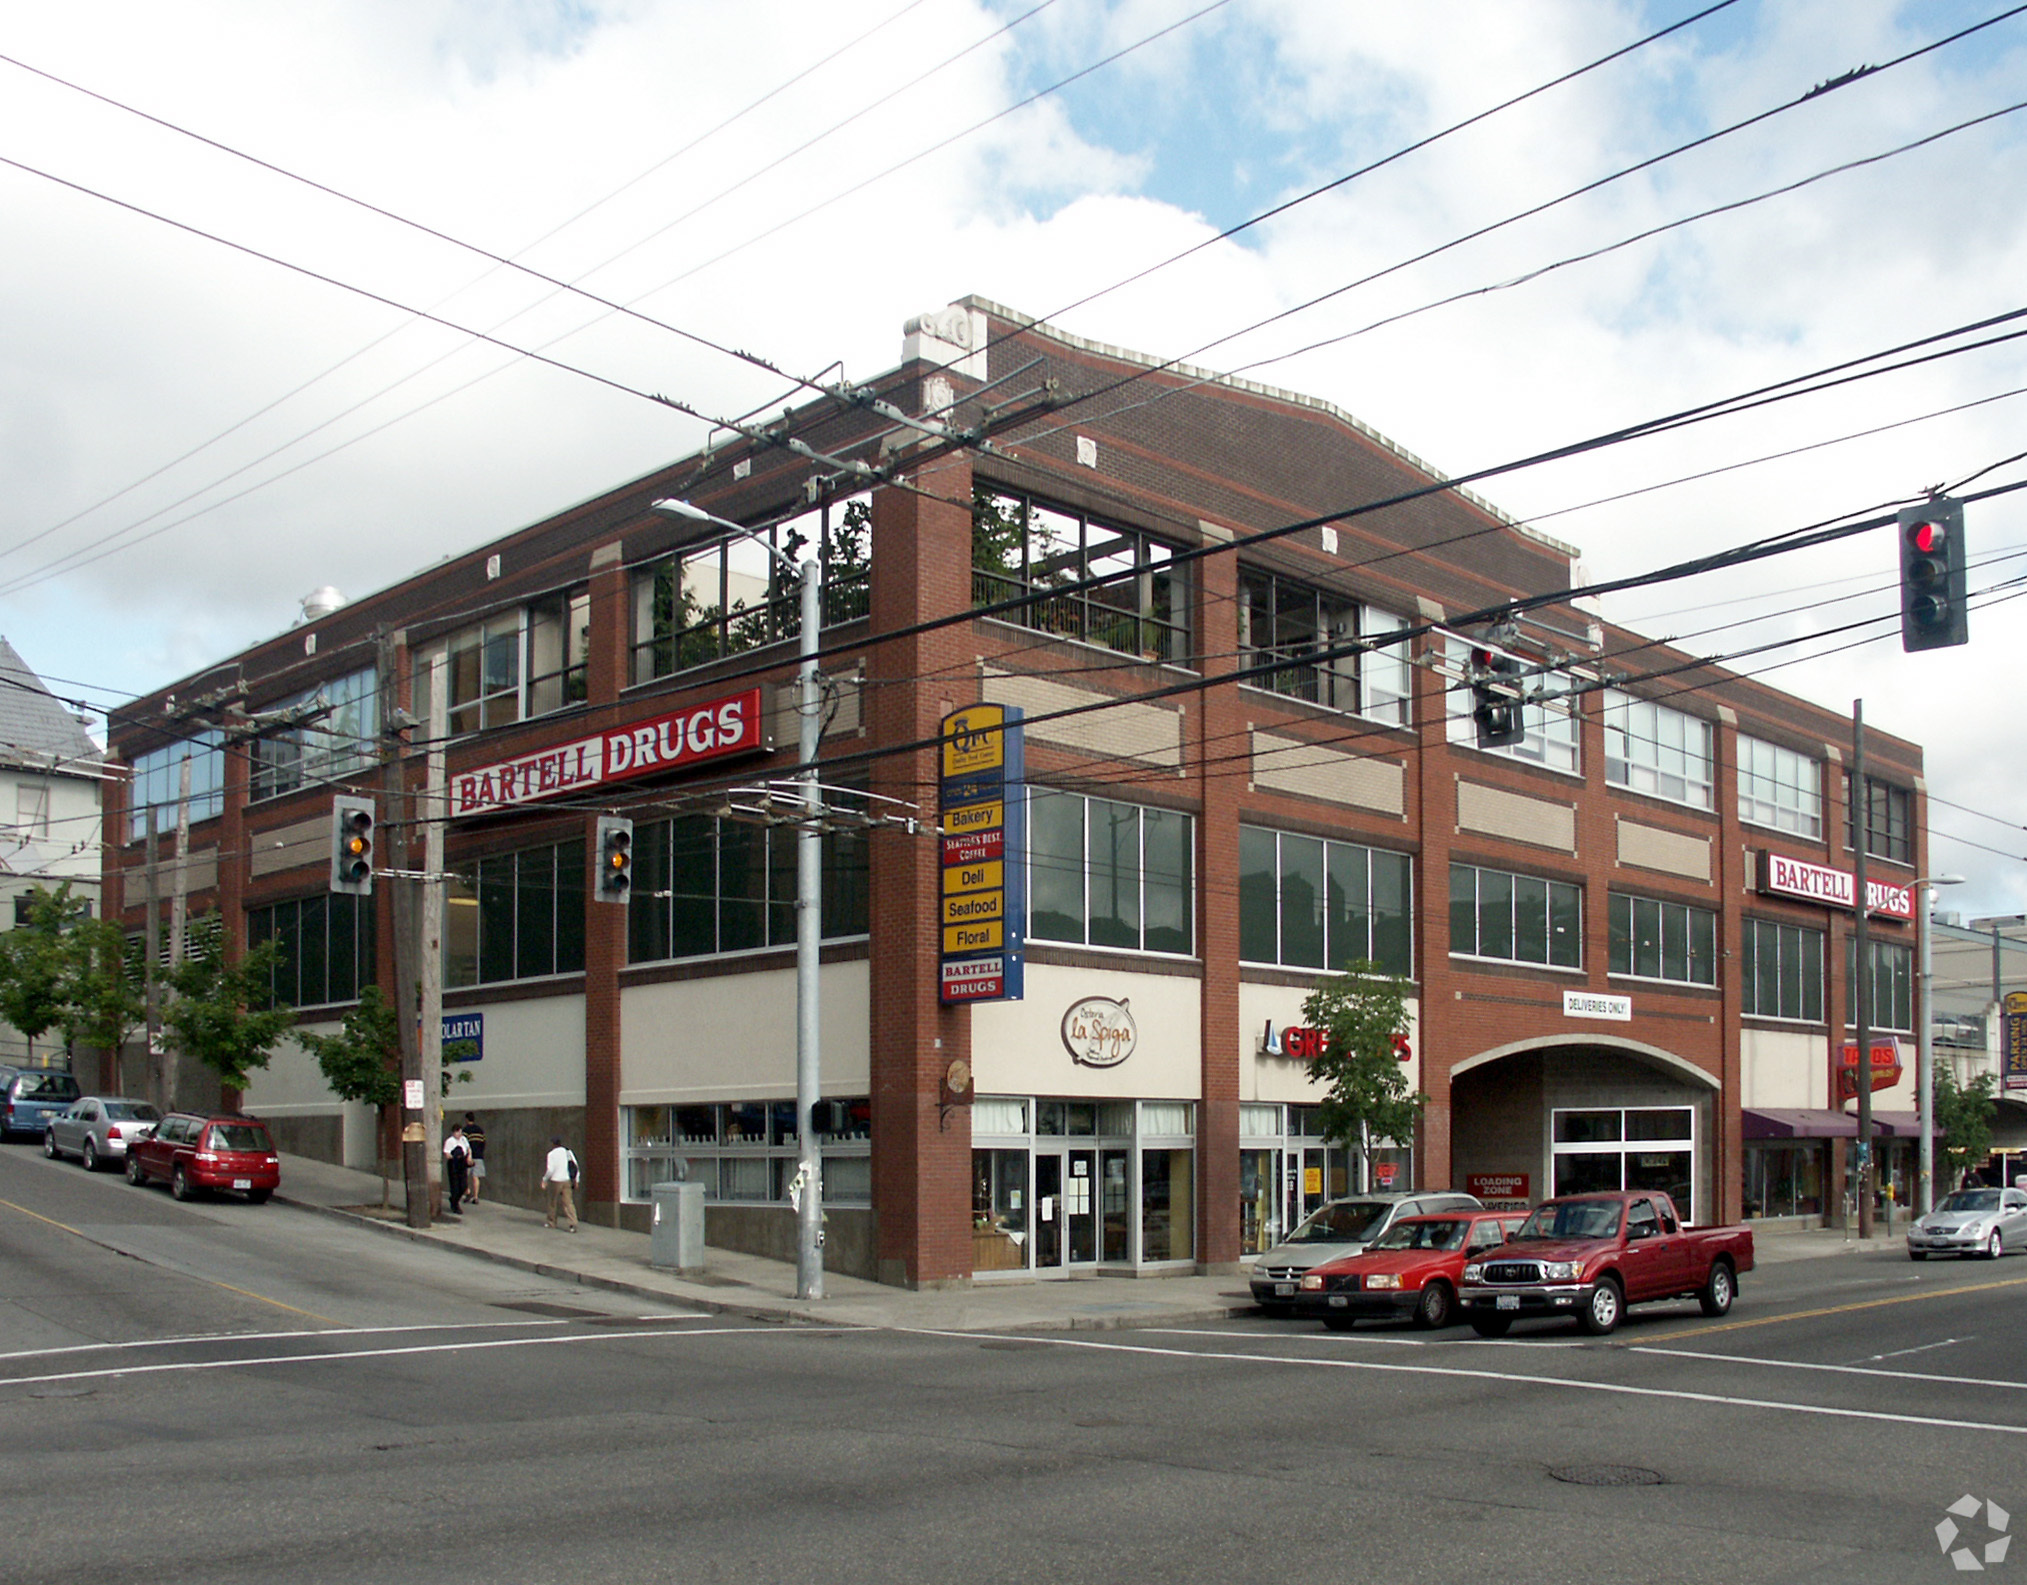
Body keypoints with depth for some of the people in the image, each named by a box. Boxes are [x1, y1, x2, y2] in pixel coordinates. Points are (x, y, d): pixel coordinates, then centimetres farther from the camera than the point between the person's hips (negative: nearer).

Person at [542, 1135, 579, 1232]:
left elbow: (550, 1170, -15)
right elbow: (575, 1166, 8)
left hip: (555, 1180, -4)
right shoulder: (567, 1152, 6)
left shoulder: (552, 1154, -10)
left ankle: (551, 1222, 26)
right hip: (567, 1181, 4)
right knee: (568, 1202, -1)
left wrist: (544, 1180, -1)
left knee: (553, 1202, 13)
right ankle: (573, 1223, -14)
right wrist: (576, 1180, 15)